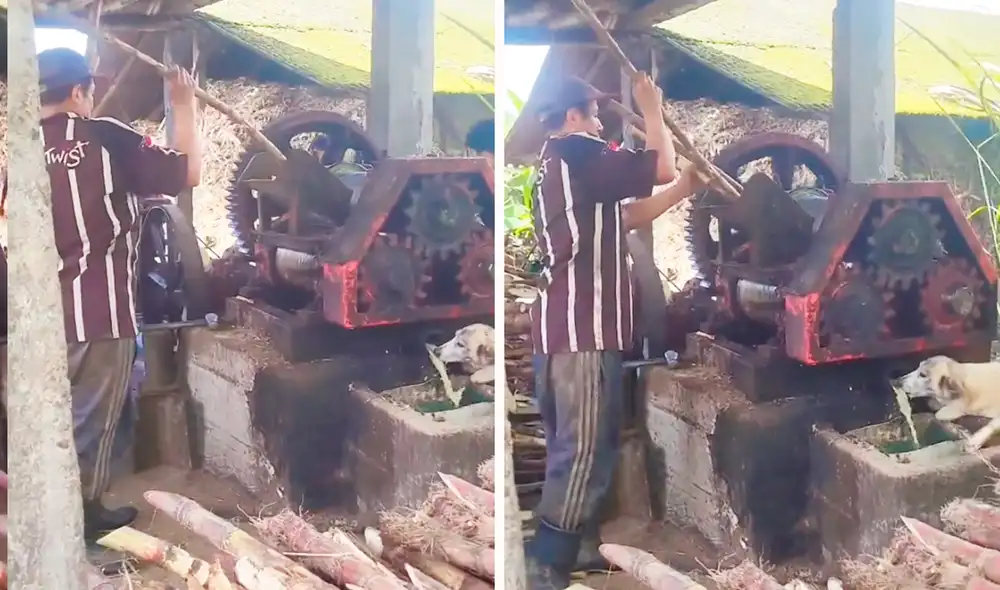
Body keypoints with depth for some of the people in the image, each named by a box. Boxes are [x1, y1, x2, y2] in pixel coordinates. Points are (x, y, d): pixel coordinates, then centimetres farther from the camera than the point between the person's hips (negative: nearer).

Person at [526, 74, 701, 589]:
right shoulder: (576, 154, -9)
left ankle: (577, 546, 27)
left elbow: (624, 218, 21)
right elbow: (660, 168, -8)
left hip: (560, 326, 10)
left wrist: (686, 187, 19)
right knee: (584, 452, -7)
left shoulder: (557, 165, 21)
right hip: (584, 329, -10)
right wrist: (651, 110, 6)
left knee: (572, 447, 17)